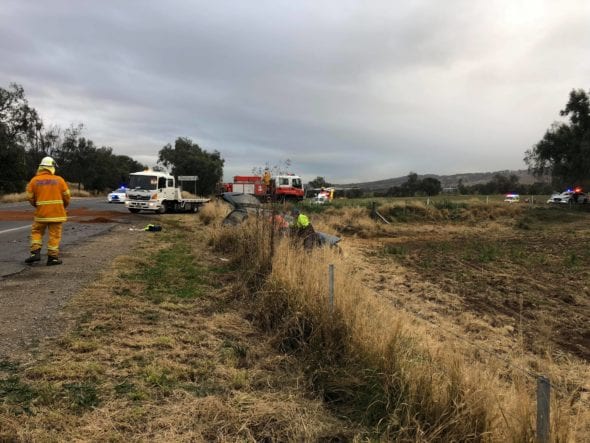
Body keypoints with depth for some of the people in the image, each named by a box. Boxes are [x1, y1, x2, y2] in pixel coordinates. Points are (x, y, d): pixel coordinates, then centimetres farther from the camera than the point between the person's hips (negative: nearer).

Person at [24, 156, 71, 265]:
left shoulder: (34, 180, 0)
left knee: (36, 232, 17)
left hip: (41, 213, 1)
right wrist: (64, 206, 20)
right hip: (57, 212, -1)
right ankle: (52, 257, 5)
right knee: (54, 235, 4)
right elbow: (66, 196, 0)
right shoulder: (59, 180, -2)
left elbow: (30, 197, 2)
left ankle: (35, 253, 4)